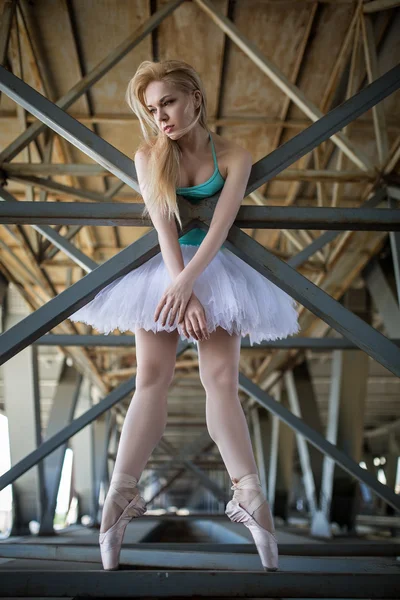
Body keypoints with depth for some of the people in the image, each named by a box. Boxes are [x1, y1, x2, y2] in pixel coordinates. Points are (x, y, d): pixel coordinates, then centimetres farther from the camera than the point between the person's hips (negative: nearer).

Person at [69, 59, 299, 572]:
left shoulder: (233, 157, -4)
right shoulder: (148, 156, -2)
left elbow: (219, 227, -15)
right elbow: (164, 228, -12)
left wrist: (186, 282, -28)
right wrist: (182, 291, -21)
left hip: (212, 266, 0)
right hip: (162, 267, 1)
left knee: (222, 378, -10)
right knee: (151, 376, -10)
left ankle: (248, 495, -12)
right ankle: (121, 494, -11)